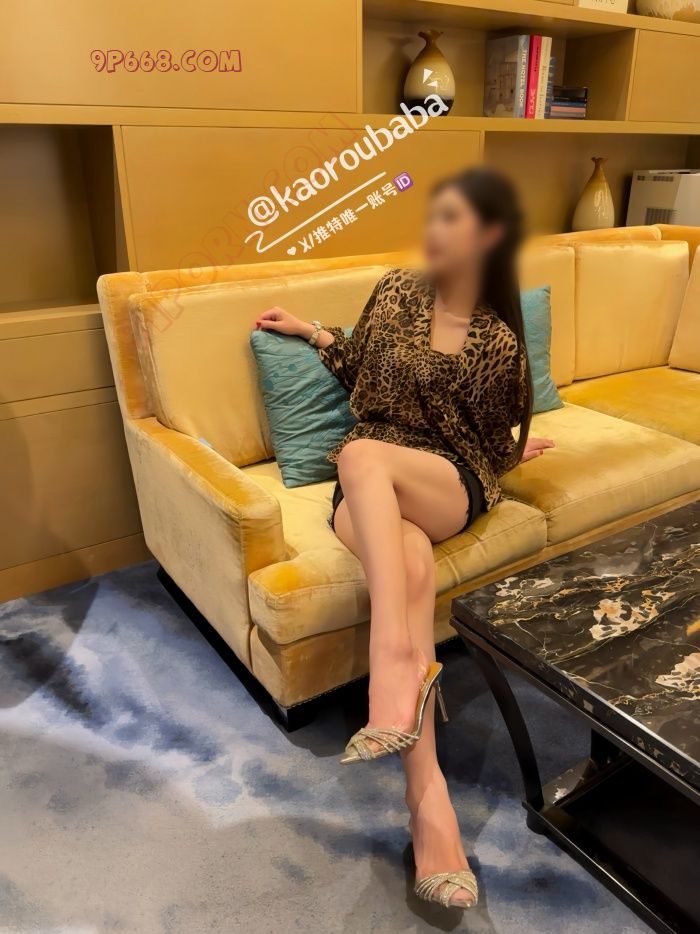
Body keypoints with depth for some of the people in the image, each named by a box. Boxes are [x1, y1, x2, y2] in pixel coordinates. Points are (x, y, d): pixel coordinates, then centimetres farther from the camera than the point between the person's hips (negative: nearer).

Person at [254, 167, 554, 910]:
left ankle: (400, 658, -43)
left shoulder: (499, 342, 2)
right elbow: (361, 375, 23)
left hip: (451, 485, -2)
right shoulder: (396, 290, 9)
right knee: (410, 563, -33)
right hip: (369, 490, 2)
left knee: (361, 455, -37)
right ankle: (428, 796, -35)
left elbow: (493, 449, 13)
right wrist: (309, 332, 20)